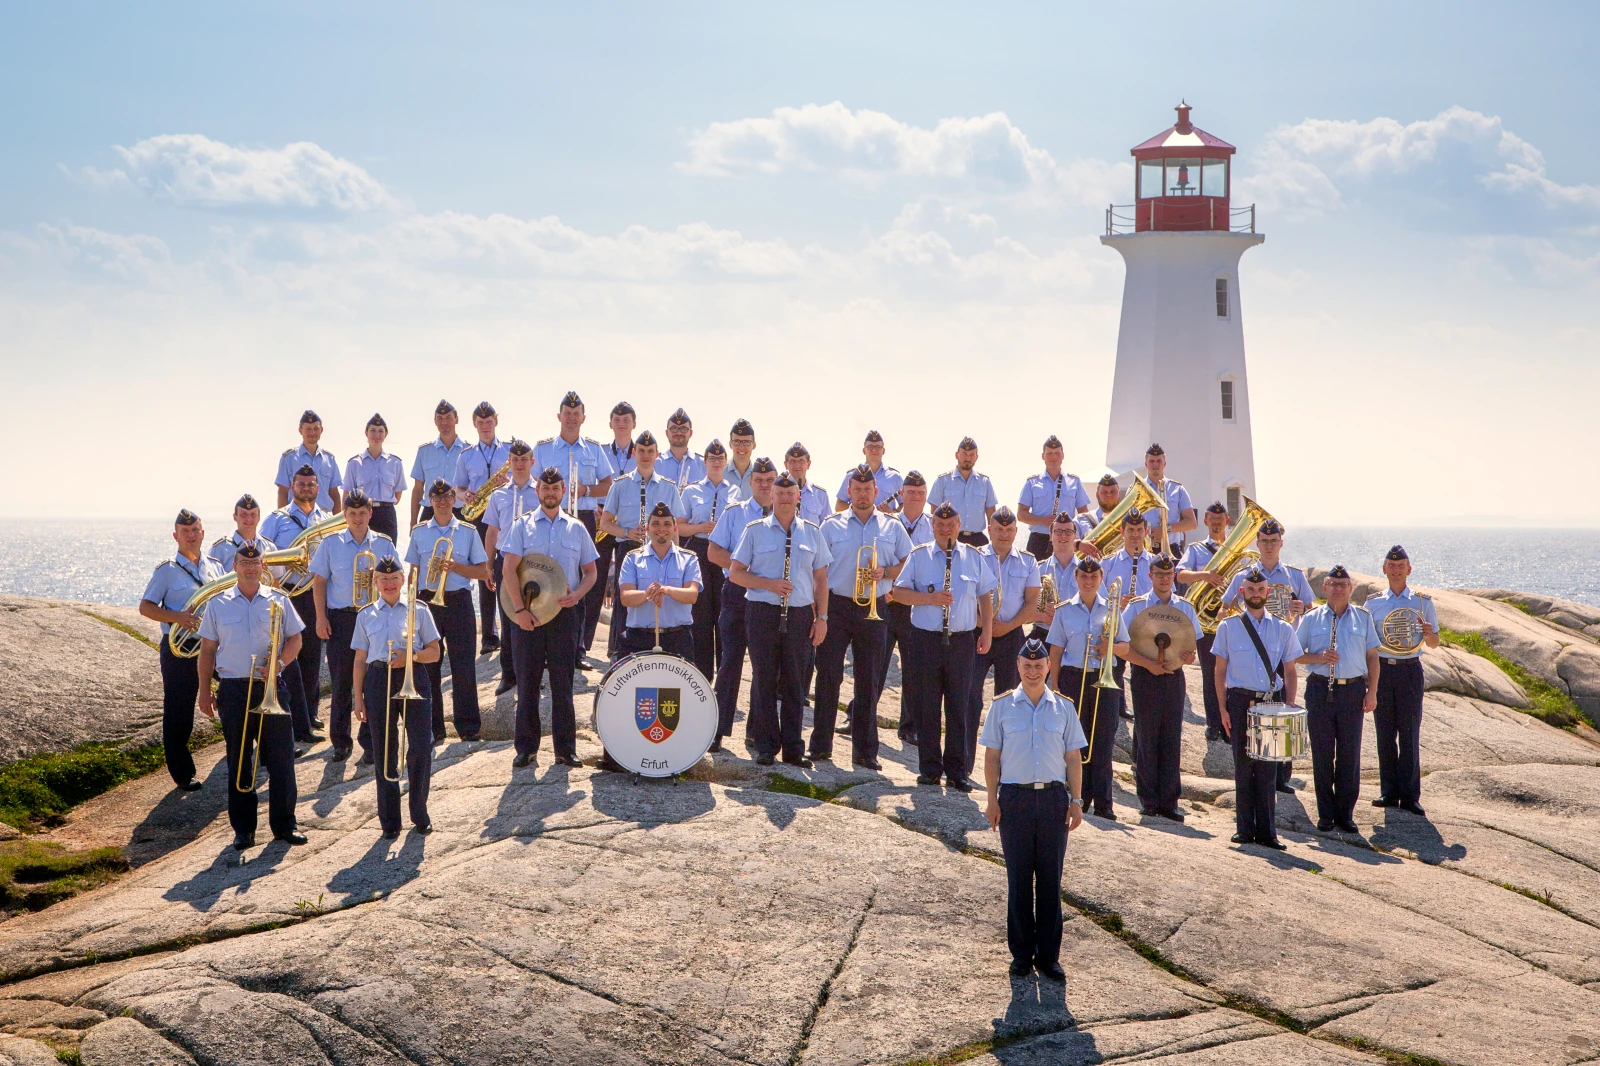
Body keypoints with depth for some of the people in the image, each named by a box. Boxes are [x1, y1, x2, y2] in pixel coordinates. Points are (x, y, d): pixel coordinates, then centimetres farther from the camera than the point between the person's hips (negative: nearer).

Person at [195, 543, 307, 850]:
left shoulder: (277, 601, 6)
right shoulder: (218, 605, 8)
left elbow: (295, 640, 8)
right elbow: (207, 651, 10)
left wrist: (279, 663, -11)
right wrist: (204, 691, 4)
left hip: (270, 687, 0)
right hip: (233, 690, 0)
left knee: (281, 757, -1)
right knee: (238, 761, 4)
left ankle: (284, 824, 8)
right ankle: (243, 829, 10)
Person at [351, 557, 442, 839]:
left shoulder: (419, 610, 6)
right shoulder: (367, 615, 10)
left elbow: (434, 653, 5)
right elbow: (359, 660, 11)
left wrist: (410, 657, -15)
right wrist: (358, 698, 5)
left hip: (413, 680, -1)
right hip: (378, 682, 1)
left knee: (421, 747, -8)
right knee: (385, 752, 3)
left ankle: (419, 813, 8)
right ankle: (389, 820, 11)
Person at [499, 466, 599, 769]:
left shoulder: (576, 528, 11)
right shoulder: (522, 525, 5)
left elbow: (590, 571, 12)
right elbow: (509, 569, -3)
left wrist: (577, 594, -9)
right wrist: (519, 609, -13)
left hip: (564, 613, 1)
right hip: (528, 613, -1)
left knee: (563, 683, 2)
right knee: (527, 682, 2)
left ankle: (565, 749, 6)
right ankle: (526, 749, 7)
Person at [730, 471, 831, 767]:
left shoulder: (811, 533, 10)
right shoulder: (755, 530, 3)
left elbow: (820, 578, 12)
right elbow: (735, 573, 1)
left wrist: (822, 617, 3)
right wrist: (769, 584, -13)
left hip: (800, 615, 2)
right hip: (763, 613, -2)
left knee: (795, 683, 3)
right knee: (764, 679, 1)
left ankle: (793, 749, 8)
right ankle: (765, 745, 9)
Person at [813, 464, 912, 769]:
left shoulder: (892, 527, 8)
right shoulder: (831, 525, 5)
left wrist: (886, 573, -10)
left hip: (873, 609, 1)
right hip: (836, 605, -1)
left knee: (869, 680, 4)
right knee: (828, 674, -2)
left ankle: (865, 750, 9)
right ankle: (820, 744, 7)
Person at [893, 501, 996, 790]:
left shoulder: (973, 557, 9)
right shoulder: (919, 556, 5)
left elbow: (985, 596, 13)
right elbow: (899, 592, 0)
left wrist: (987, 631, 4)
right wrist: (930, 598, -14)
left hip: (962, 641, 1)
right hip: (925, 639, -1)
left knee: (958, 708, 2)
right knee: (927, 707, 2)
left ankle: (957, 771, 7)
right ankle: (929, 768, 11)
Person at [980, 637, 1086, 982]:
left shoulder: (1063, 707, 7)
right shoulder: (1002, 706, 3)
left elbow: (1073, 758, 9)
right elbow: (992, 756, 4)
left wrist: (1076, 801, 4)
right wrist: (992, 800, -2)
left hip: (1053, 798, 1)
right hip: (1015, 798, -1)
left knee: (1050, 879, 3)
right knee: (1019, 879, 3)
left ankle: (1048, 955, 11)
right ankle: (1021, 953, 12)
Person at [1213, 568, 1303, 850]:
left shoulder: (1283, 630, 10)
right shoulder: (1228, 627, 7)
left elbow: (1289, 673, 12)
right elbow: (1219, 672, 7)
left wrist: (1288, 708, 1)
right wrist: (1223, 709, -1)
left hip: (1272, 703, 1)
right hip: (1240, 702, -1)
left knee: (1268, 768, -1)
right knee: (1243, 766, 1)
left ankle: (1267, 830, 4)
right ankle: (1245, 828, 8)